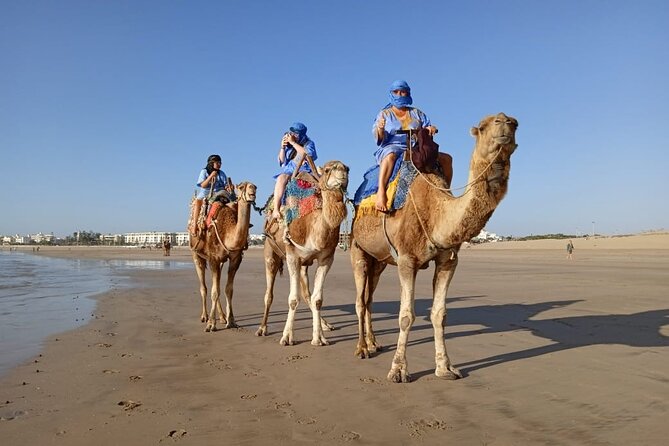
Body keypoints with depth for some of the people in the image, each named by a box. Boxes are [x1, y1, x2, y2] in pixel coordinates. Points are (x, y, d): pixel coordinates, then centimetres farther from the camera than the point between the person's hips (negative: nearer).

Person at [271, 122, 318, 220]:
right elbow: (281, 161, 14)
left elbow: (307, 154, -16)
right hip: (289, 170, 1)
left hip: (304, 170, -1)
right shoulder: (288, 145, 14)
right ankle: (276, 209, -38)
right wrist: (282, 147, -2)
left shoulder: (309, 143, 7)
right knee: (281, 178, -34)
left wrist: (293, 142, -14)